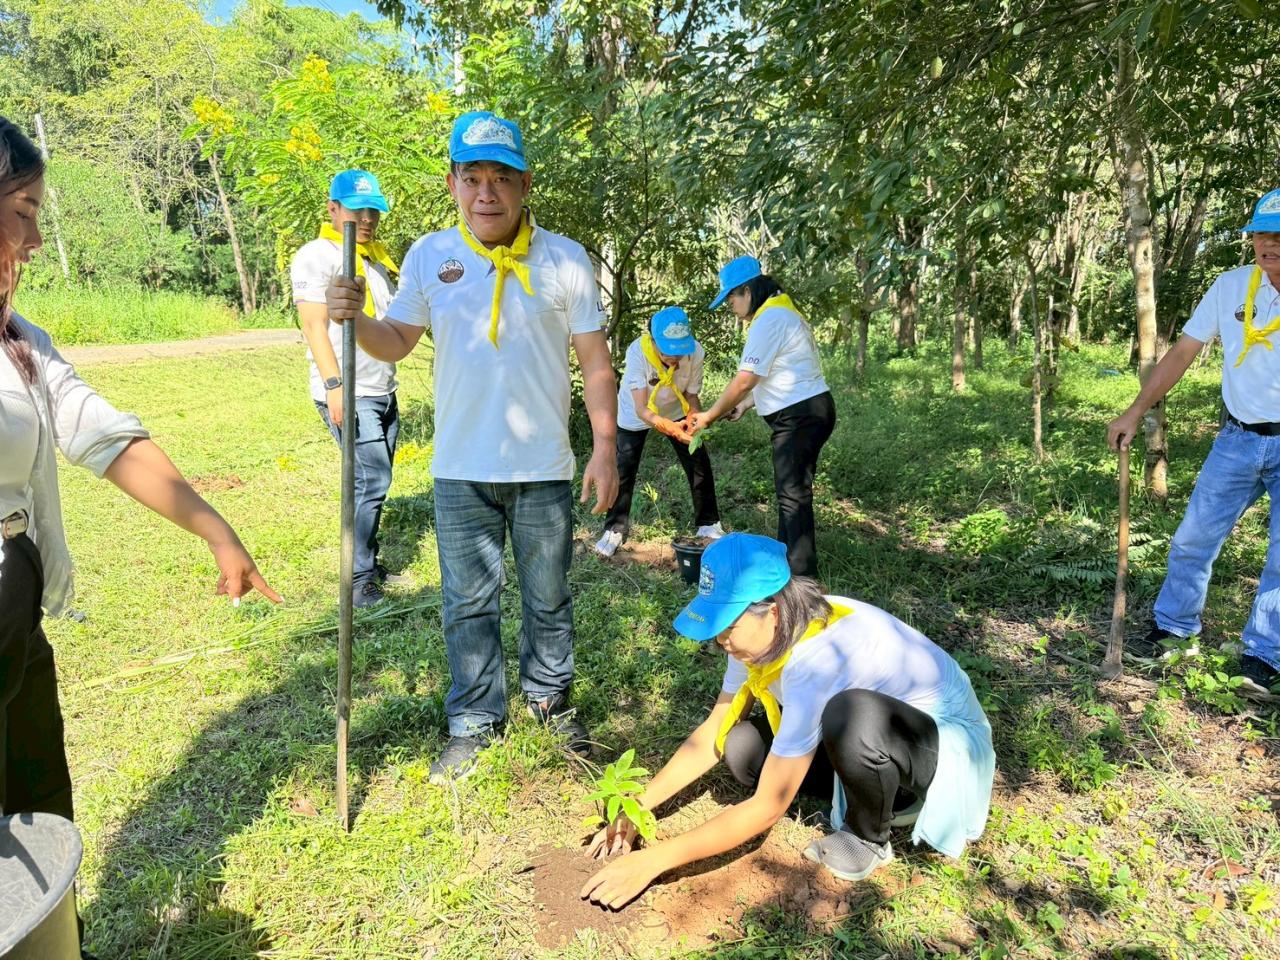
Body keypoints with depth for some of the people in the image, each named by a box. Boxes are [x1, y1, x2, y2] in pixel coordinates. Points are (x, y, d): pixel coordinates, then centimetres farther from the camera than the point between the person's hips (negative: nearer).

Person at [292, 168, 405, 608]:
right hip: (349, 395, -8)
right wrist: (334, 385, -21)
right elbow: (315, 326, -14)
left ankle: (368, 565, 22)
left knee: (374, 482, 11)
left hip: (383, 391, 8)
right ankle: (359, 580, -1)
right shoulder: (317, 255, -5)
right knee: (371, 481, -11)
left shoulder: (377, 256, 19)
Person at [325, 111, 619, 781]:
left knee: (549, 598, 15)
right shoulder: (428, 256, 1)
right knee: (468, 603, 11)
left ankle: (550, 701, 37)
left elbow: (595, 360, 0)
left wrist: (604, 448, -6)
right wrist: (355, 320, -15)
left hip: (544, 469, -1)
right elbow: (398, 342, 7)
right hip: (460, 471, 1)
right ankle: (475, 722, 29)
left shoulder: (564, 259, -3)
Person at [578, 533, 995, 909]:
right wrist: (637, 809, -13)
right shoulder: (764, 630, -12)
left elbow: (768, 808, -32)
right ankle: (884, 793, 7)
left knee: (852, 715, -39)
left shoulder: (819, 659, -36)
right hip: (873, 743, 7)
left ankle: (869, 838, -7)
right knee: (743, 747, -12)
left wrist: (654, 860, -28)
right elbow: (713, 733, -3)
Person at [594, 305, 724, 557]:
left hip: (675, 411, 2)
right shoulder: (638, 352, -39)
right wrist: (670, 428, -57)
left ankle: (708, 524, 18)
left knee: (700, 465, 0)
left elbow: (691, 395, -17)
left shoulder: (695, 352, -31)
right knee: (623, 470, -4)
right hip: (635, 414, -2)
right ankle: (615, 529, 13)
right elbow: (642, 409, -41)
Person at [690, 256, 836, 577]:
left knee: (792, 495, -7)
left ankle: (803, 579, -2)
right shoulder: (782, 313, 17)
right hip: (810, 410, 11)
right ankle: (785, 561, 27)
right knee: (791, 490, 16)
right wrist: (745, 404, 11)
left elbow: (744, 381, -19)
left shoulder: (769, 320, -16)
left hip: (799, 415, -11)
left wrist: (709, 416, -8)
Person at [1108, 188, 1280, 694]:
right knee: (1192, 539, 6)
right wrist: (1135, 412, -2)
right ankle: (1172, 625, 24)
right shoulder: (1231, 286, -3)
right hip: (1238, 439, 3)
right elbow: (1182, 351, 2)